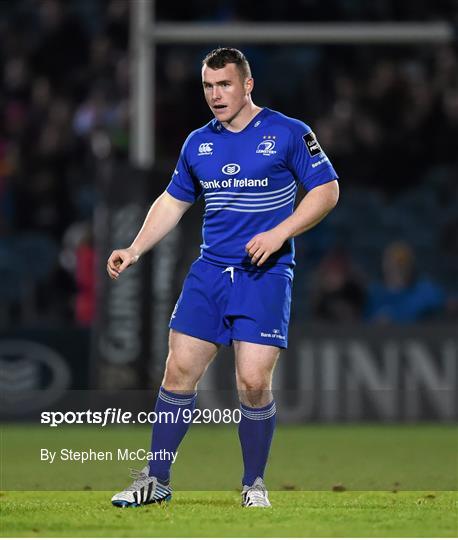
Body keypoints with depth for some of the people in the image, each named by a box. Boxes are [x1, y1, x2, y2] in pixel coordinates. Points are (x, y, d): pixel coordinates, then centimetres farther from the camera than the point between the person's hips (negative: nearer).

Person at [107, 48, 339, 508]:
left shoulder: (287, 134, -4)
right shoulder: (198, 143, 11)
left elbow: (327, 190, -3)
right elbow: (173, 201, 21)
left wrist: (279, 233, -14)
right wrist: (135, 250, 9)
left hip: (264, 274, -4)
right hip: (209, 272, 4)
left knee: (253, 383, -10)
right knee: (179, 372, -1)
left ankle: (254, 484, 9)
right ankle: (155, 480, 9)